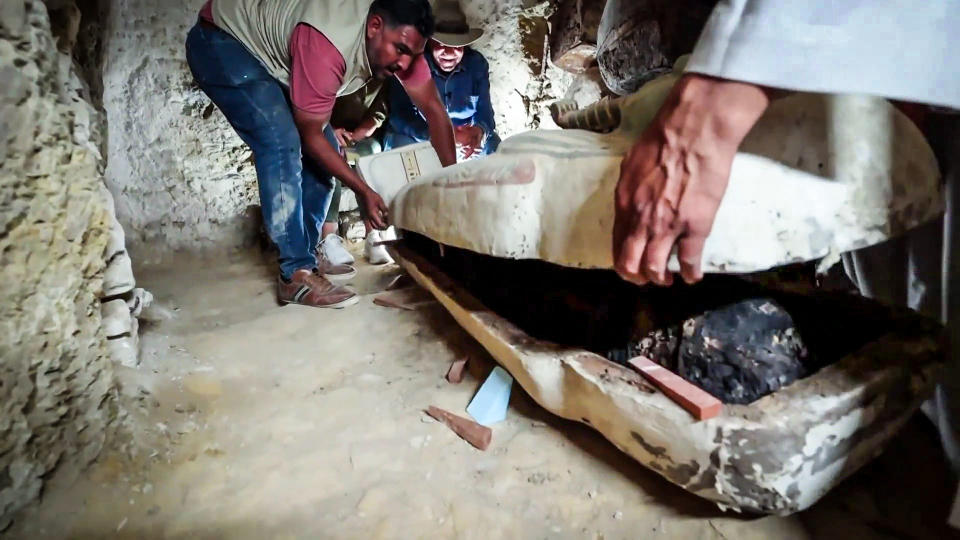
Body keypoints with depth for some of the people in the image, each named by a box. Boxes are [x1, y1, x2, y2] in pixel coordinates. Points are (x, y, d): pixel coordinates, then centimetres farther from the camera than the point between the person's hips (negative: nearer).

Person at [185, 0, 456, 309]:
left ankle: (306, 256, 12)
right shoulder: (327, 46, -38)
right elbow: (310, 134, -26)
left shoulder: (399, 38, -16)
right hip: (220, 42, -8)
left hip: (271, 49, 9)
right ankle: (295, 274, -20)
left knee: (324, 149, 1)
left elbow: (433, 108, -11)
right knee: (283, 144, -26)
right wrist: (363, 191, -23)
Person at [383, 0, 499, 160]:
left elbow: (484, 111, -9)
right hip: (417, 138, -3)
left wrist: (479, 131, -36)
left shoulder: (477, 63, -8)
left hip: (464, 140, 3)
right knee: (402, 143, -35)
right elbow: (399, 115, -25)